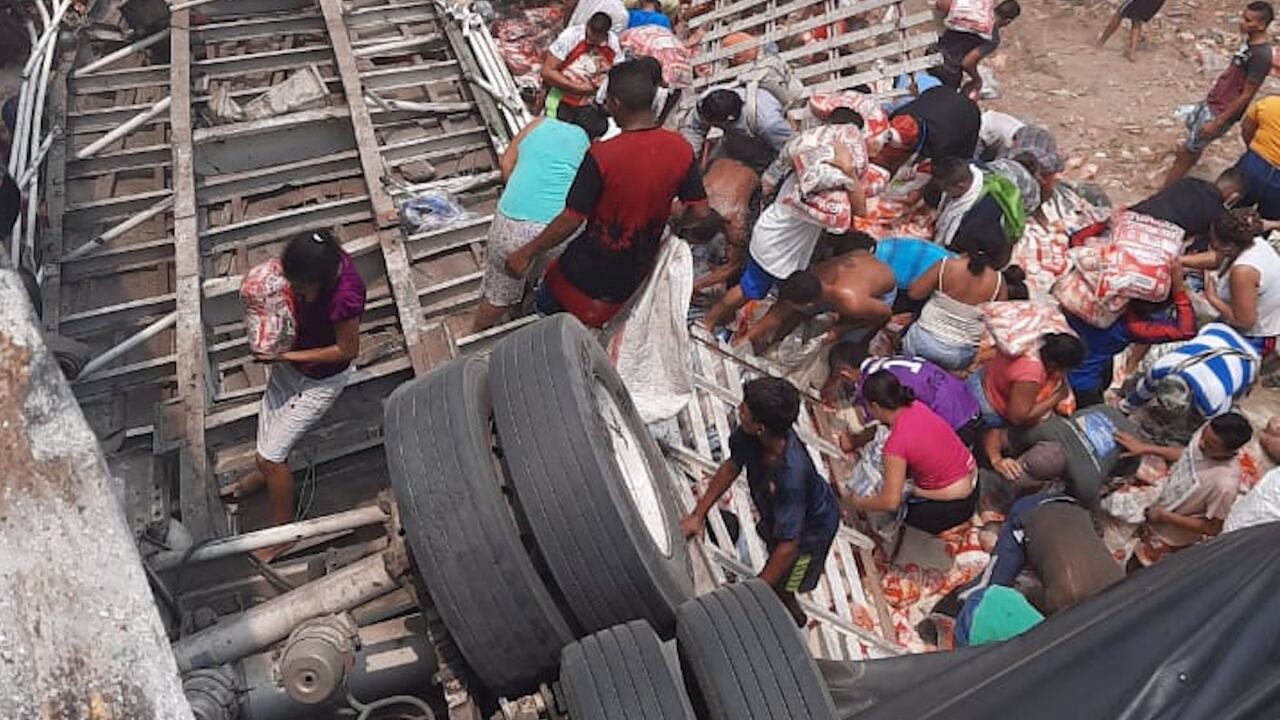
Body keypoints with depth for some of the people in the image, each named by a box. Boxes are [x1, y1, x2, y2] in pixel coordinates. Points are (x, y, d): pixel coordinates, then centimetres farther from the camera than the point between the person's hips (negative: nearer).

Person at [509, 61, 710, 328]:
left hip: (588, 273, -5)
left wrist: (526, 253, -10)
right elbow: (700, 212, -5)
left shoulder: (601, 155, -28)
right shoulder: (681, 149, -13)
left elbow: (571, 220, -23)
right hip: (636, 274, 5)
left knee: (547, 305, 23)